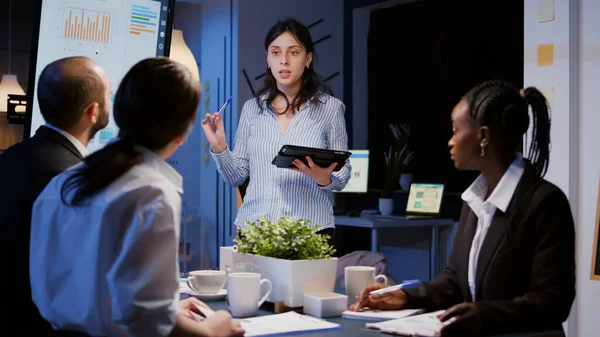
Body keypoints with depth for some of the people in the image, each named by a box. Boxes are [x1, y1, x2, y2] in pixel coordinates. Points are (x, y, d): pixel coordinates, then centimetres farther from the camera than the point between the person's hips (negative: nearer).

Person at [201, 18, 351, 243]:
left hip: (311, 230, -2)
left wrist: (324, 178, -19)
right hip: (253, 227, 2)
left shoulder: (330, 107, -1)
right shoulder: (252, 108, 6)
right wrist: (219, 147, -9)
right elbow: (236, 177, 8)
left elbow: (342, 175, 2)